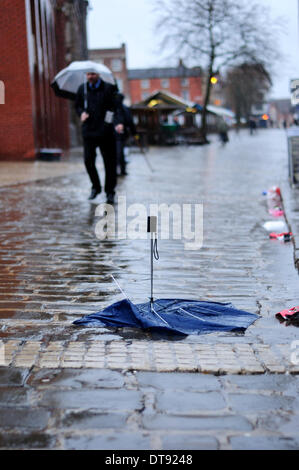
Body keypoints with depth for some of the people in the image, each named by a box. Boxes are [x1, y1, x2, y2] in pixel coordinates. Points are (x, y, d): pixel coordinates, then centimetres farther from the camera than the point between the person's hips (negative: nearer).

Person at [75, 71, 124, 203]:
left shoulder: (108, 88, -1)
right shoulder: (82, 89, 11)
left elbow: (116, 107, -7)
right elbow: (77, 105, 23)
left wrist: (119, 122, -25)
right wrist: (81, 113, -1)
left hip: (105, 131, -2)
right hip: (88, 131, 3)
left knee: (109, 162, 2)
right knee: (88, 160, -4)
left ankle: (110, 192, 15)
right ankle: (96, 187, 19)